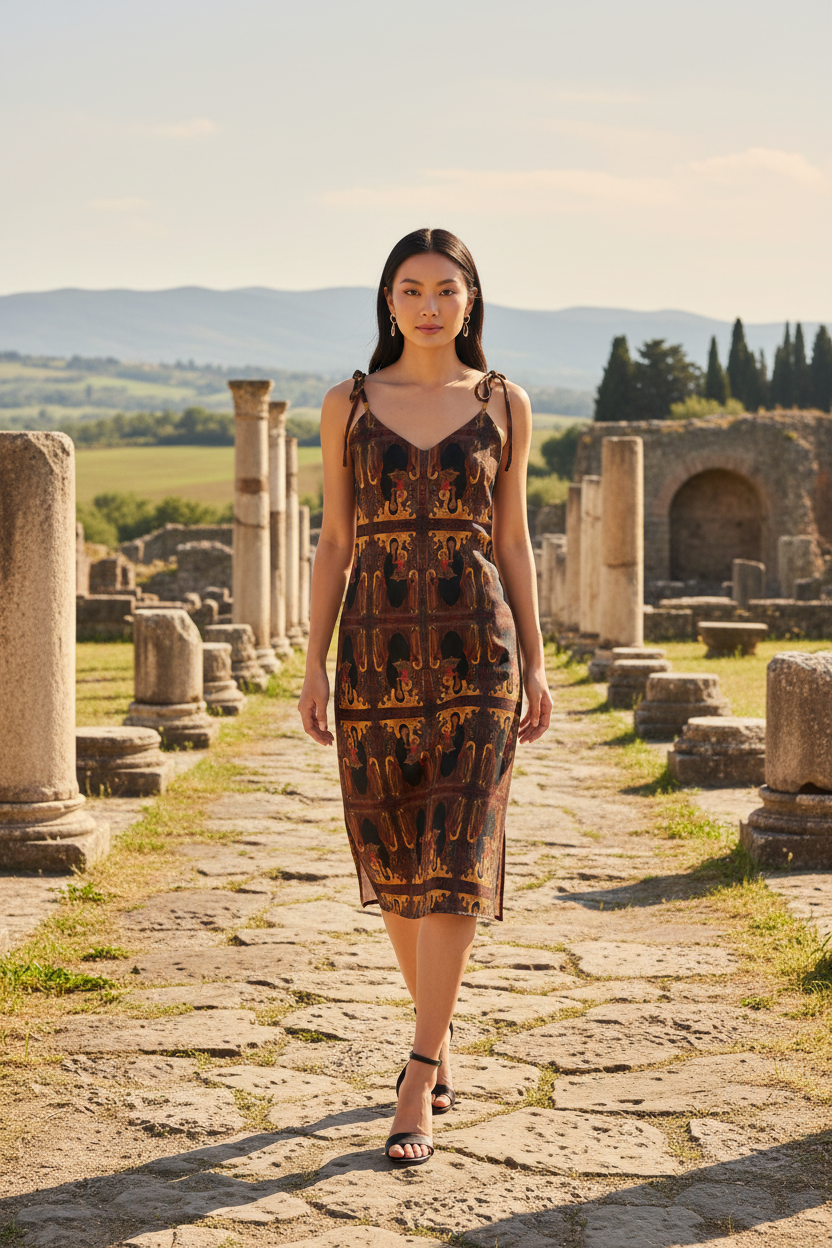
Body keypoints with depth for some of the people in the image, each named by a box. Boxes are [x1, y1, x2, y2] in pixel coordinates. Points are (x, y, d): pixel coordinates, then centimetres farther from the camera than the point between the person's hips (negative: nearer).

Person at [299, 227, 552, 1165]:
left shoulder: (503, 406, 5)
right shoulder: (348, 405, 5)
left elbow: (512, 540, 8)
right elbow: (333, 542, 6)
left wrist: (535, 665, 3)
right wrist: (315, 664, -1)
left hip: (475, 652, -1)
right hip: (378, 651, 2)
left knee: (453, 864, -10)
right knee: (394, 860, 9)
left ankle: (417, 1087, -6)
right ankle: (440, 1034, 31)